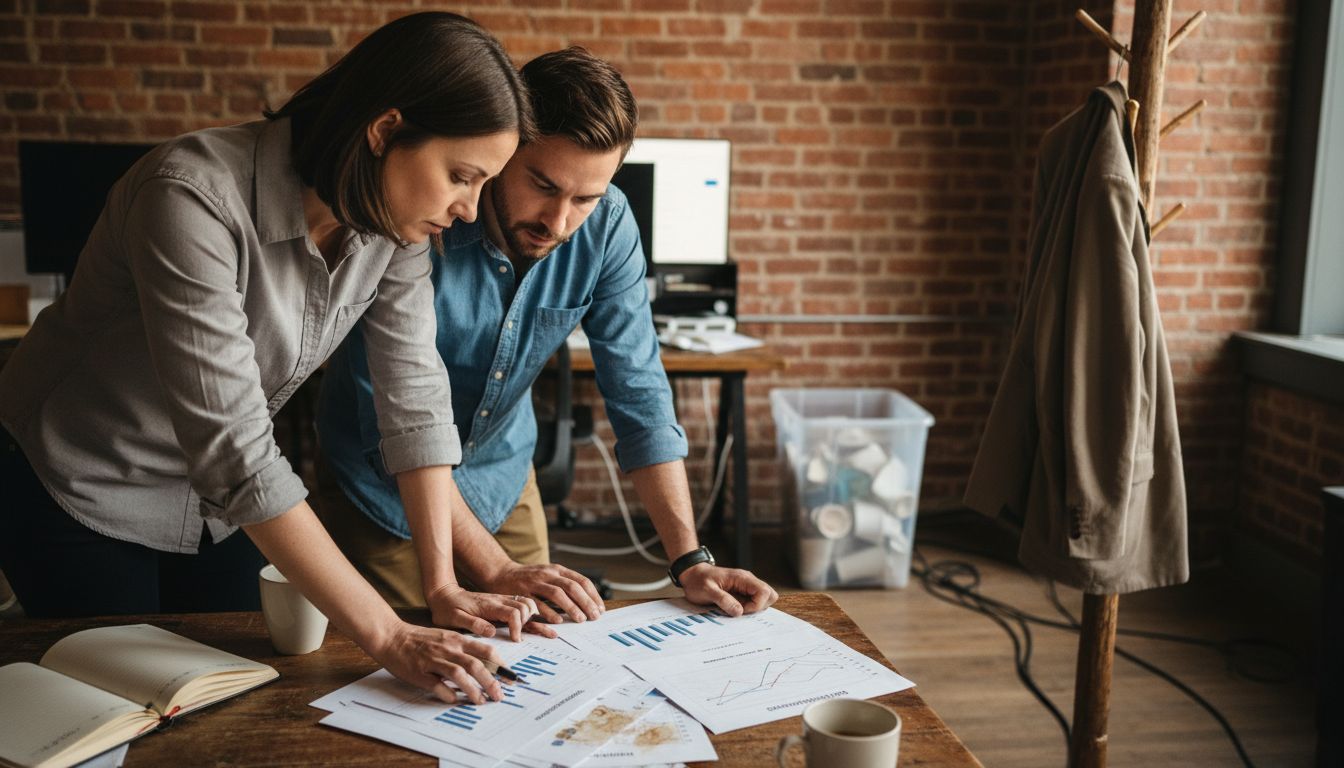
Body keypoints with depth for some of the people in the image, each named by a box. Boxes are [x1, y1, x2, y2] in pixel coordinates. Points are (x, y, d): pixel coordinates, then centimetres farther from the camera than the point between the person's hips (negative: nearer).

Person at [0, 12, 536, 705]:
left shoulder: (395, 222, -15)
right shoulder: (194, 197, -36)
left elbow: (415, 394, -12)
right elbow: (230, 444, -38)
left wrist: (445, 584, -18)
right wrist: (387, 636, -37)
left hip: (216, 503, 5)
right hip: (81, 490, -5)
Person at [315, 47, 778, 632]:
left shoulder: (608, 226, -18)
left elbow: (639, 395, -14)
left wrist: (690, 560, -21)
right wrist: (495, 572, -36)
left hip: (502, 482, 4)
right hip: (385, 490, -3)